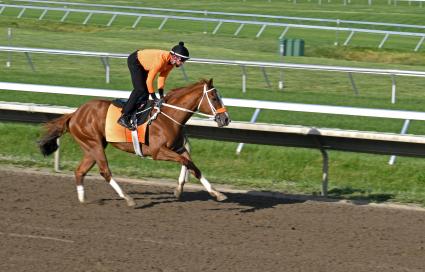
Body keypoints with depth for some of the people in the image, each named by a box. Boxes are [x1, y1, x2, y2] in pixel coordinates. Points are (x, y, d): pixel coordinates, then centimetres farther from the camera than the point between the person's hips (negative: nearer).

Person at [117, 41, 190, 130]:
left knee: (145, 92, 4)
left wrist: (161, 96, -4)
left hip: (143, 65, 9)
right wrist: (154, 97, -23)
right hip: (135, 61, -9)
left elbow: (162, 77, -1)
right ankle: (124, 117, -18)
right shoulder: (161, 60, -38)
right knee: (140, 89, -18)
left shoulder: (171, 62, -12)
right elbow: (149, 80, -32)